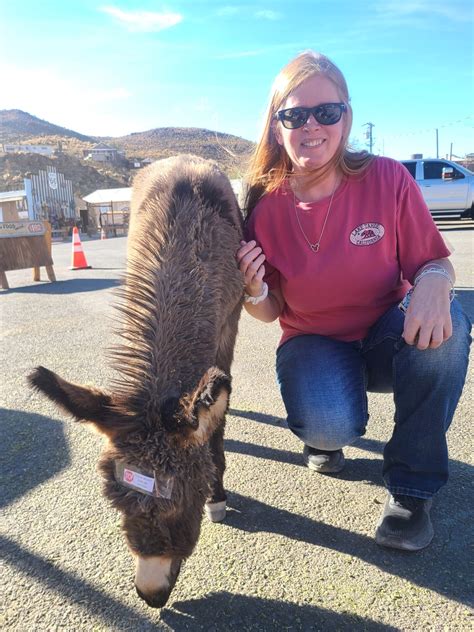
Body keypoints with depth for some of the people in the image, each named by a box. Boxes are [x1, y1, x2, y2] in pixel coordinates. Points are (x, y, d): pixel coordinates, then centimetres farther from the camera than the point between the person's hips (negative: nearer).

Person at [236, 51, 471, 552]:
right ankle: (322, 435, 12)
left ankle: (410, 488, -12)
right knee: (329, 426, -32)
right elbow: (271, 313, -4)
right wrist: (255, 290, -27)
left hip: (388, 339, 1)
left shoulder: (388, 180, -15)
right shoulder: (263, 206, -12)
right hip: (314, 345, -1)